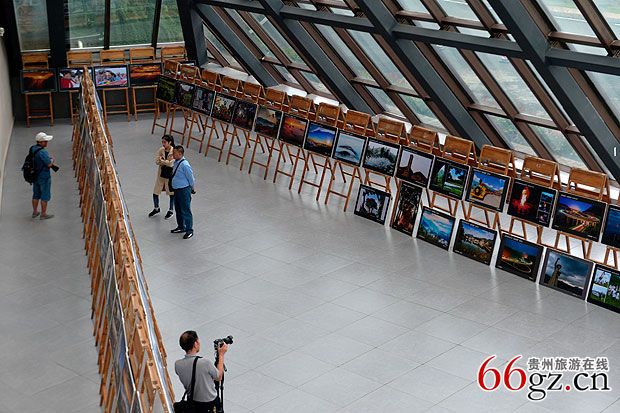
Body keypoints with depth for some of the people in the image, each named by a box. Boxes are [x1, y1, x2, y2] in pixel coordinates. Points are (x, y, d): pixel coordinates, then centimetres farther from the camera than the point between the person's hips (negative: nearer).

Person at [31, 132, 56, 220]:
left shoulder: (32, 149, 0)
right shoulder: (42, 152, -27)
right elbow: (49, 164, -25)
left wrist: (49, 159, 7)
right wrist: (52, 159, -5)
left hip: (35, 175, 8)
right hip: (44, 177, -8)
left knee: (36, 194, 20)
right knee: (45, 196, 6)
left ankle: (35, 212, 31)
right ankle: (43, 214, 14)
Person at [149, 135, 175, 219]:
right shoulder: (160, 150, -2)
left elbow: (171, 163, -23)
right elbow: (157, 161, -9)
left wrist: (162, 160, -16)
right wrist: (166, 161, -21)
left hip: (170, 175, -4)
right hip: (161, 174, 5)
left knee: (172, 193, 10)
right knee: (155, 192, 10)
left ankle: (171, 210, 29)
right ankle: (156, 208, 32)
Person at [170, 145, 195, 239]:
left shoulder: (184, 164, -23)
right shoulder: (176, 162, 4)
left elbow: (191, 178, -15)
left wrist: (192, 189, -3)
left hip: (184, 190, -9)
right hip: (176, 189, 9)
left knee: (186, 211, -1)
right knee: (178, 209, 20)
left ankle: (189, 230, 9)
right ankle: (181, 227, 36)